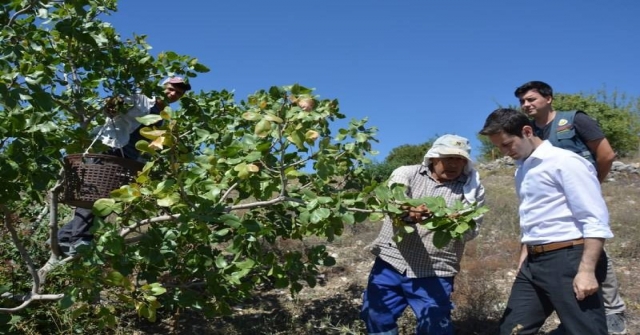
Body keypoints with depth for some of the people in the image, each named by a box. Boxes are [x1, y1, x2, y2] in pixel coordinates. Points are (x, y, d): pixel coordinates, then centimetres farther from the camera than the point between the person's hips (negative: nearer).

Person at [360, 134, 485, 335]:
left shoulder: (472, 188, 3)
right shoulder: (406, 174, 4)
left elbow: (472, 229, -6)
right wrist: (407, 212, -38)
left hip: (434, 273, -1)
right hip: (390, 262, 1)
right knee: (377, 318, 10)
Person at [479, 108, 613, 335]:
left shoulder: (565, 162, -10)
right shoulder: (522, 169, 15)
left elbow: (596, 221, -15)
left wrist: (586, 271, -20)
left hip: (568, 259, -8)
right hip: (534, 263, 9)